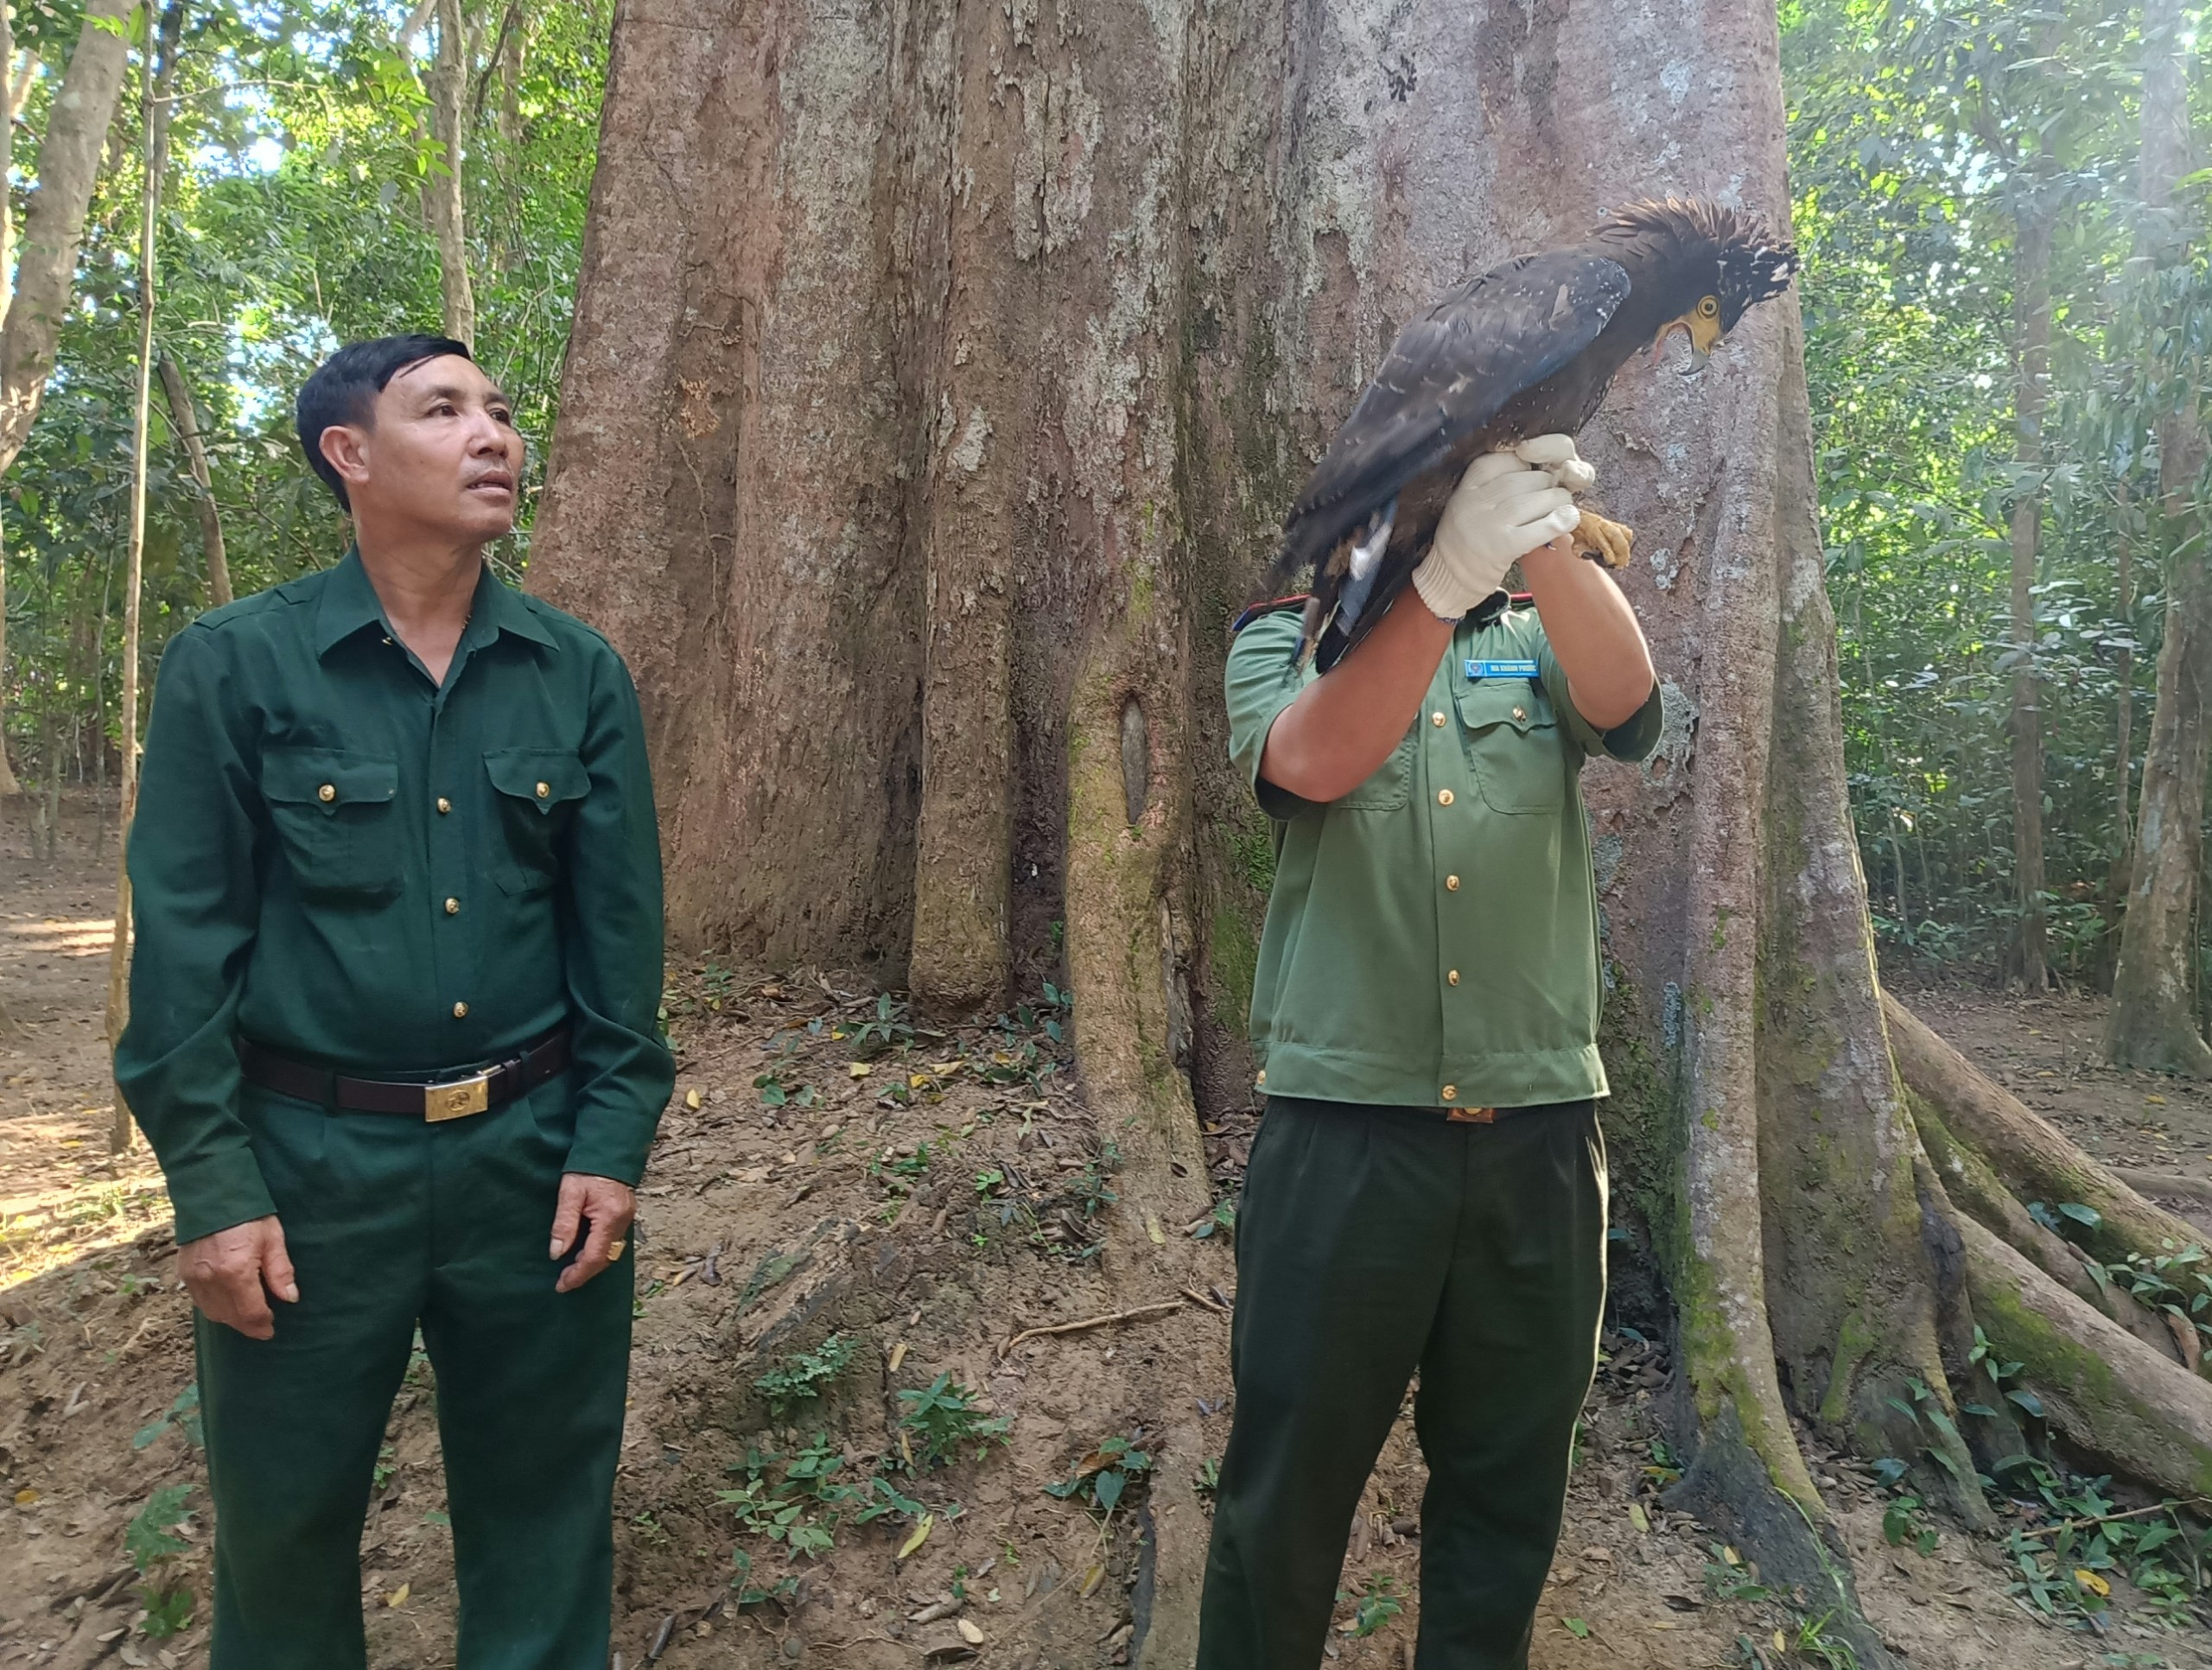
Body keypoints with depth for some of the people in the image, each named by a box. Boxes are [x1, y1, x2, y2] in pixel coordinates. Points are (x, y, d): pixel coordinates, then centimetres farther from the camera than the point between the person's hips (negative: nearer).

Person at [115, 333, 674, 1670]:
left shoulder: (581, 674, 2)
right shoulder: (233, 667, -4)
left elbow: (621, 924, 1)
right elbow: (186, 943, -5)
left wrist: (613, 1144, -3)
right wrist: (211, 1185, -8)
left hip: (533, 1155, 2)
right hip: (310, 1160, -1)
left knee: (544, 1508, 15)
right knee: (286, 1518, 16)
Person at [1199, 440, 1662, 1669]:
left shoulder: (1540, 642, 13)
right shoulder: (1285, 638, 6)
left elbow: (1623, 703, -11)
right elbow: (1313, 760, -16)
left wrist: (1554, 547, -28)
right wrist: (1438, 580, -31)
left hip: (1539, 1128, 3)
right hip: (1344, 1125, -2)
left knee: (1510, 1476, 15)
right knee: (1292, 1473, 6)